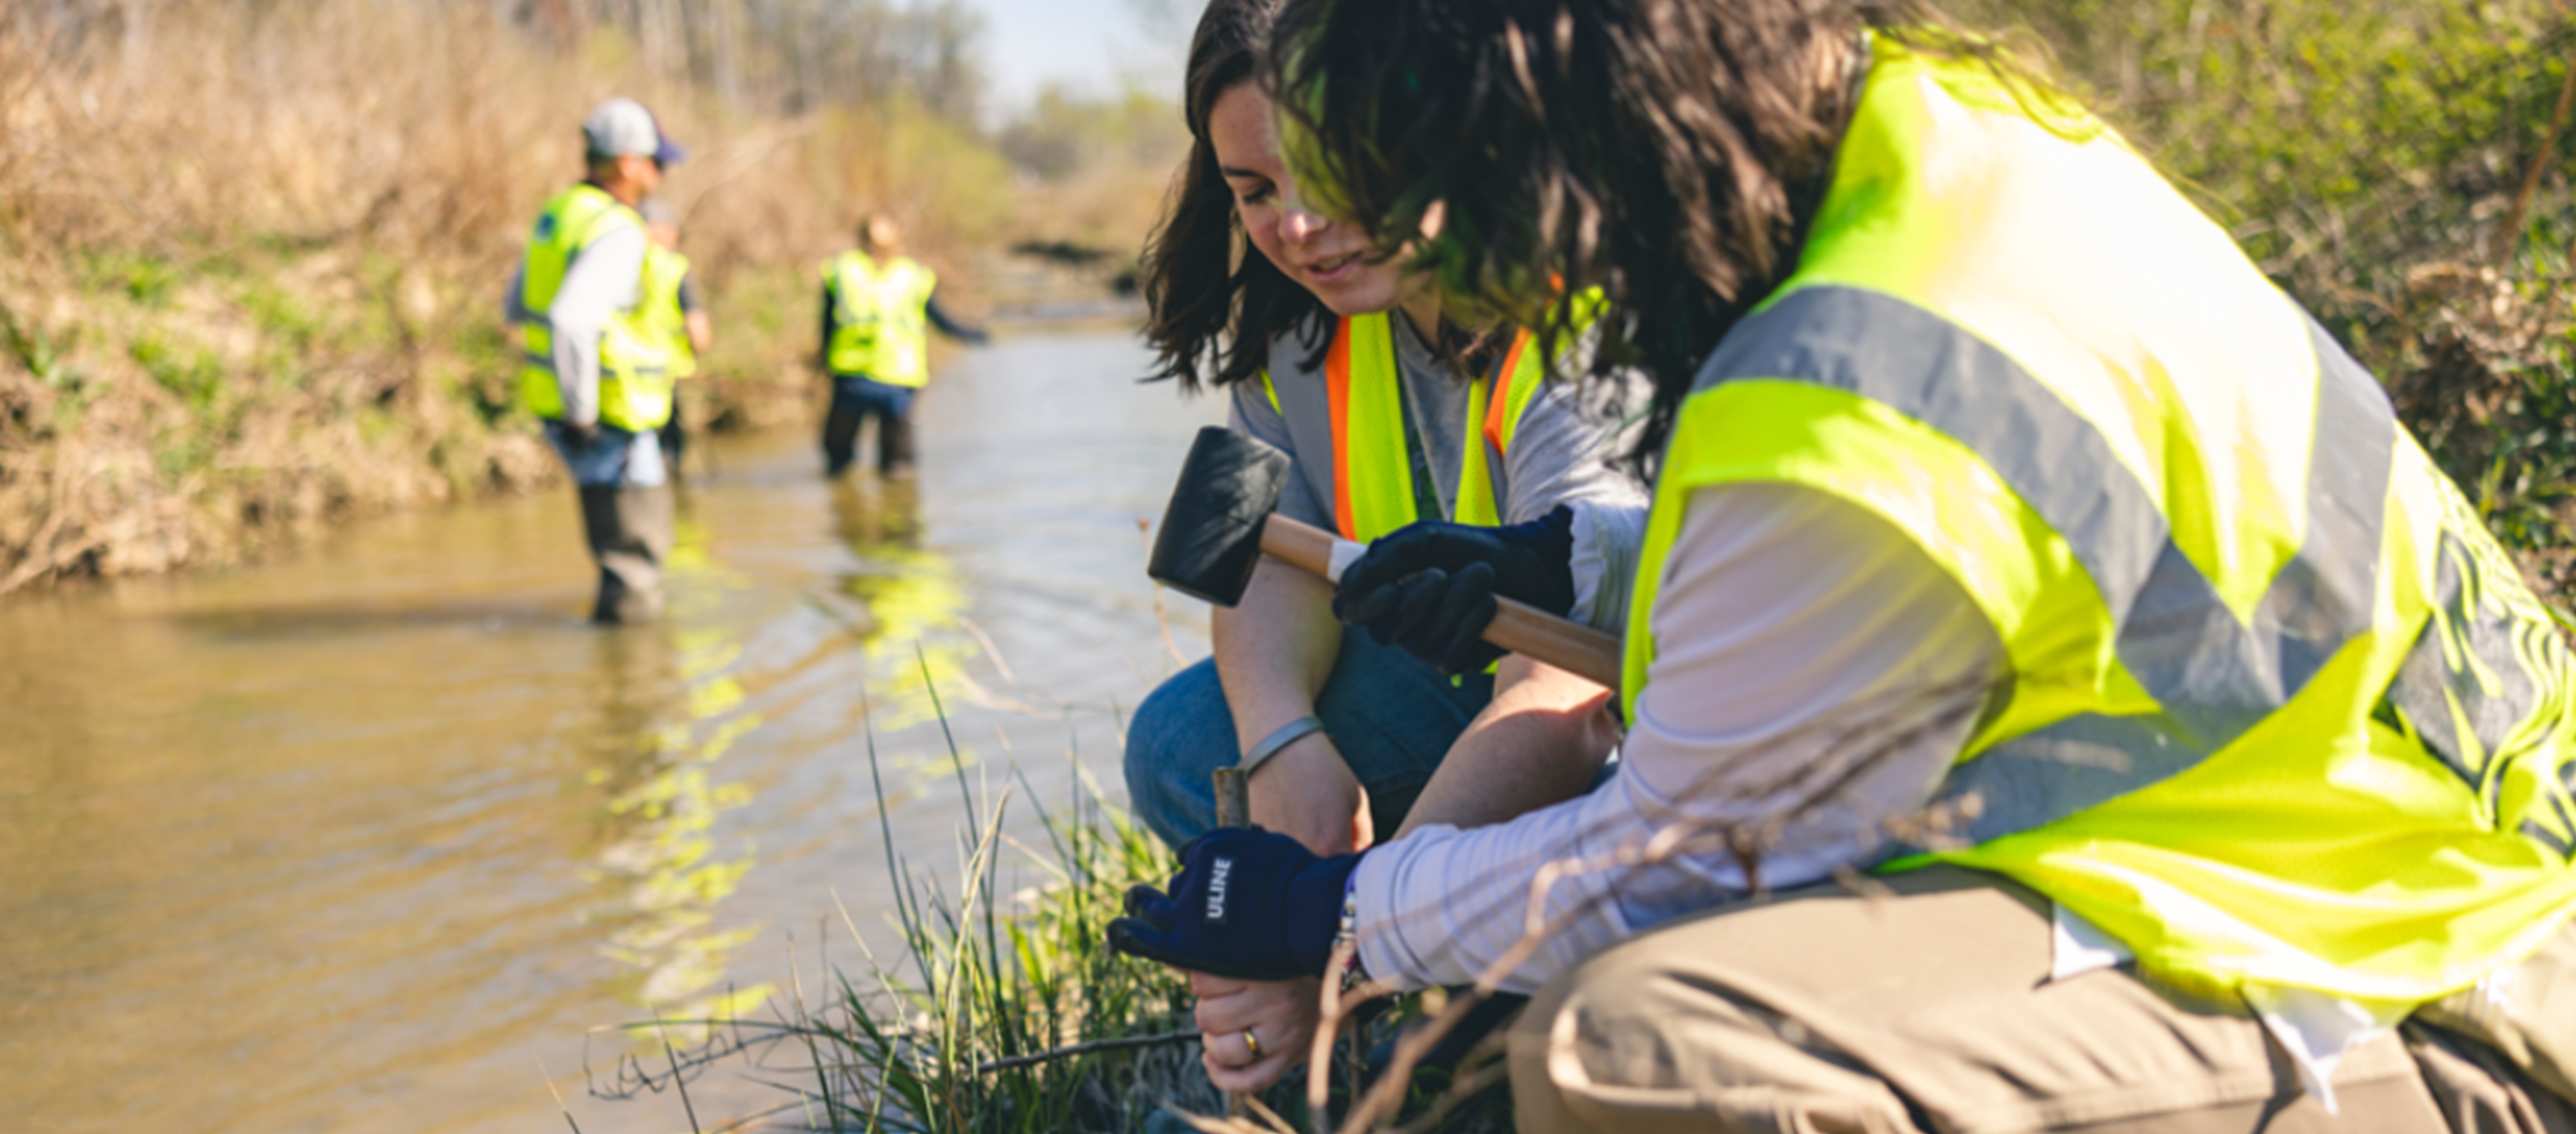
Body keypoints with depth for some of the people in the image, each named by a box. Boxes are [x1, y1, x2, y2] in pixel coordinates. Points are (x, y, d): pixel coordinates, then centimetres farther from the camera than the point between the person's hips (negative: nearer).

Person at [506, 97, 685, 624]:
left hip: (555, 402, 10)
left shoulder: (557, 215, 9)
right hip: (608, 419, -10)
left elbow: (519, 307, 20)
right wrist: (581, 414, -25)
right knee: (633, 551, 2)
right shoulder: (616, 232, -20)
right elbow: (571, 320, -33)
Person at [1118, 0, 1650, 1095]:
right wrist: (1285, 742, -33)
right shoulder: (1299, 325, -5)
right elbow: (1267, 554, -8)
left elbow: (1563, 702, -38)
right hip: (1454, 695, 7)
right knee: (1187, 742, -14)